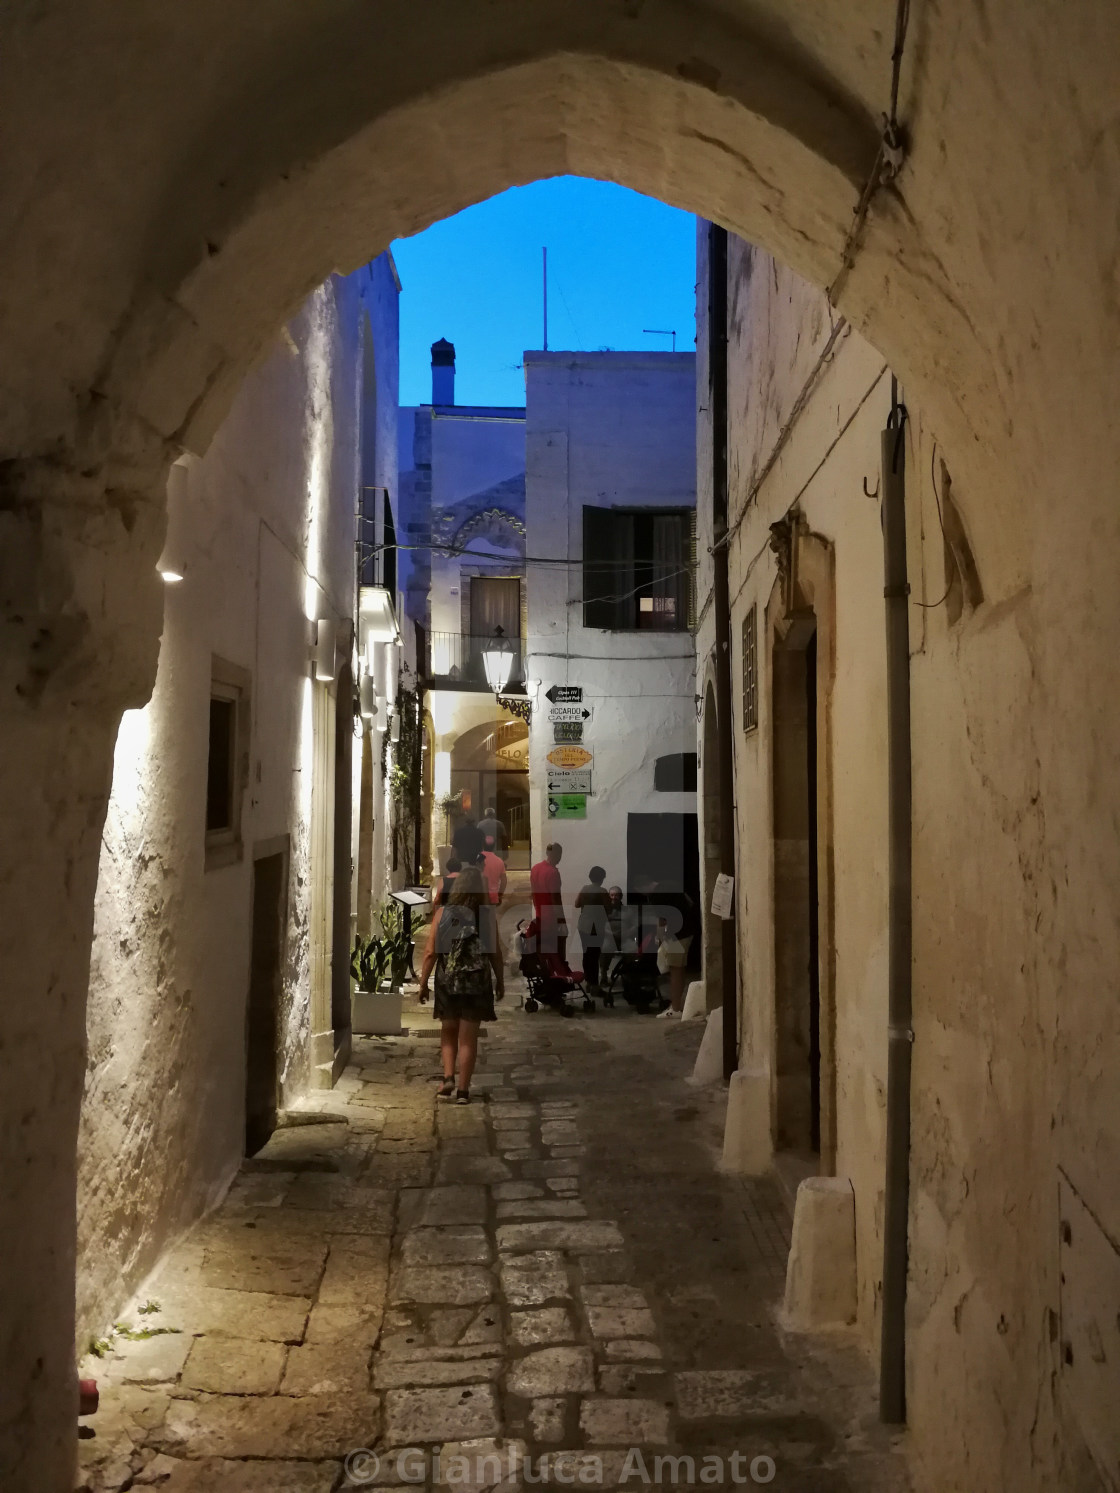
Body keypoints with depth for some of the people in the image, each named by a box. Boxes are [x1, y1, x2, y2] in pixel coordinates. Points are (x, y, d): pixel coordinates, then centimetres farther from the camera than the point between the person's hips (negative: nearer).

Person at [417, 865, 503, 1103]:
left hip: (447, 981, 1)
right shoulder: (487, 914, -6)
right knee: (468, 1038, 8)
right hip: (477, 983, 0)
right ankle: (463, 1090, 11)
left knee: (448, 1032, 19)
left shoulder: (443, 913, -5)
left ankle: (448, 1077, 4)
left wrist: (423, 982, 5)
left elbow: (430, 953, -5)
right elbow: (495, 953, -2)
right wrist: (500, 981, 11)